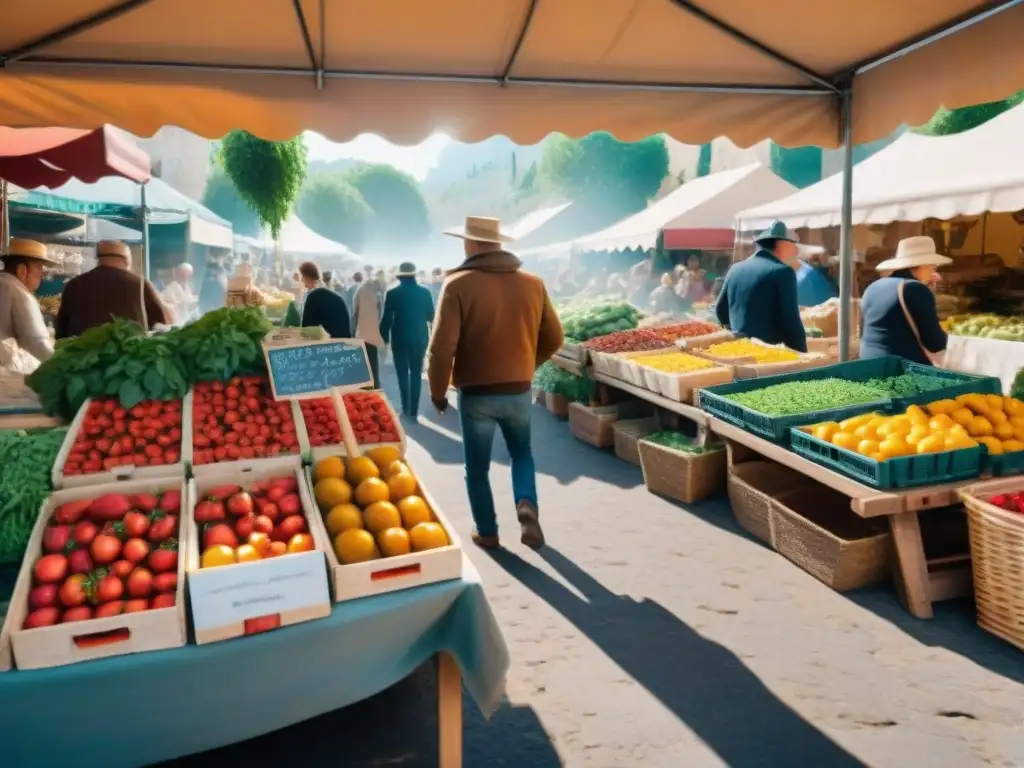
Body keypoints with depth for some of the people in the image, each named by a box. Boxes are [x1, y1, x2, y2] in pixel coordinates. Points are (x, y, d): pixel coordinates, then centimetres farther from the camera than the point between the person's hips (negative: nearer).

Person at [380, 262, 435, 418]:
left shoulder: (392, 293, -10)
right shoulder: (424, 292, -4)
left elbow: (387, 318, -9)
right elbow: (431, 316, 7)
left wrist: (384, 336, 4)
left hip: (400, 339, -1)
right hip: (419, 338, 1)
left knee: (403, 373, 11)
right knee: (416, 373, 9)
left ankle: (406, 408, 9)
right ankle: (413, 409, 7)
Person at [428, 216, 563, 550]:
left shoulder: (459, 285, -13)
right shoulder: (533, 283, -1)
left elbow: (442, 346, -16)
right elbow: (553, 338, 6)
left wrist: (438, 391, -2)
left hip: (476, 394, -3)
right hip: (519, 392, 3)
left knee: (477, 467, 15)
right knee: (522, 454, 25)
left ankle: (487, 533, 24)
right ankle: (527, 505, 2)